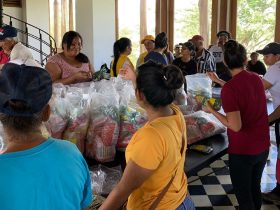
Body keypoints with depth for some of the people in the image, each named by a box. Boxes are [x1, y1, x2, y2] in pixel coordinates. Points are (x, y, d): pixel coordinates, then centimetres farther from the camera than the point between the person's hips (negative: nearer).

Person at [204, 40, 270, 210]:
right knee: (255, 188, 24)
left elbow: (236, 126, -23)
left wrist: (212, 111, -12)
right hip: (263, 146, 7)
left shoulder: (229, 88, -22)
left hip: (242, 150, -7)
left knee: (243, 195, 10)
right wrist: (219, 81, 27)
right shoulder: (256, 79, -1)